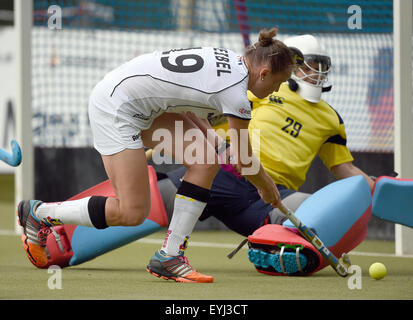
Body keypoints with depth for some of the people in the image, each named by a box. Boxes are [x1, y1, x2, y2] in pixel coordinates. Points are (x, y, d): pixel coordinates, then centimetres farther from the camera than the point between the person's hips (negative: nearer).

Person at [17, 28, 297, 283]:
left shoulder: (230, 59, 4)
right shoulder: (235, 94, -21)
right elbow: (244, 162, -9)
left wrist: (207, 134, 13)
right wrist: (267, 189, 10)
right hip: (115, 106, -10)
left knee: (207, 161, -2)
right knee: (132, 213, -9)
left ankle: (169, 257, 3)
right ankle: (38, 214, 7)